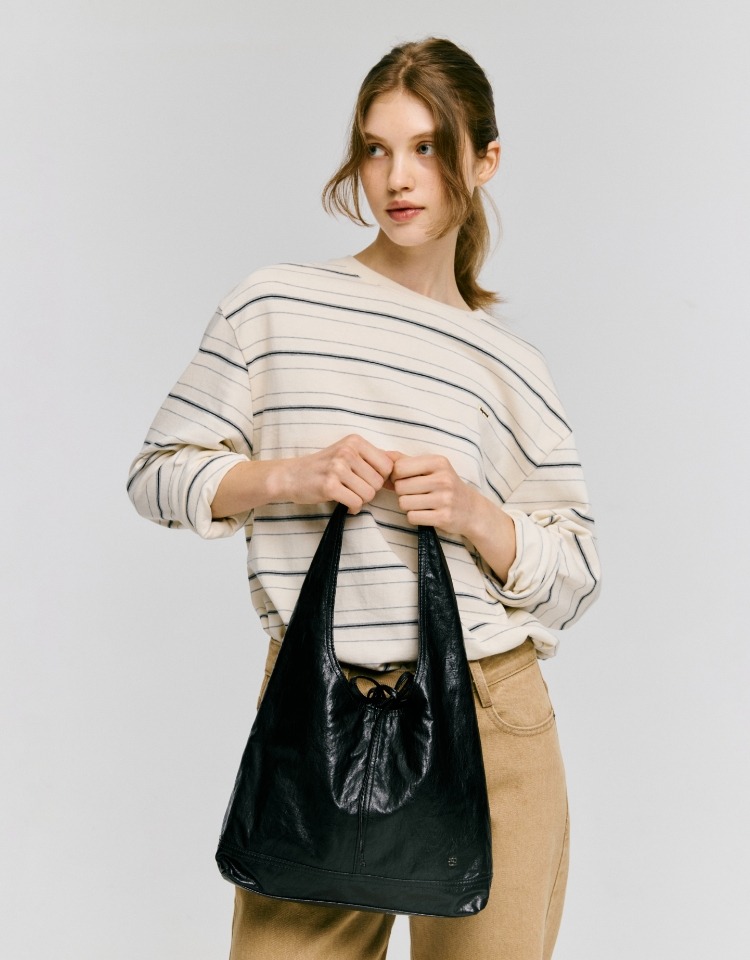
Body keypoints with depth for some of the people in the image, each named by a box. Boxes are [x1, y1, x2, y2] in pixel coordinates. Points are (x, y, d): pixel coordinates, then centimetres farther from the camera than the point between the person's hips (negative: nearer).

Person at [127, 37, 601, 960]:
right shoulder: (273, 305, 3)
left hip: (486, 721, 1)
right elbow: (159, 472, 5)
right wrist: (287, 477, -12)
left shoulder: (509, 366, 7)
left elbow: (574, 576, 8)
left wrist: (475, 515, -11)